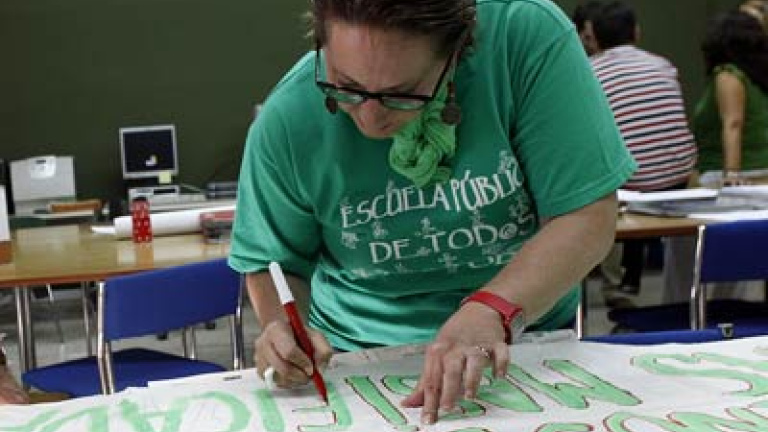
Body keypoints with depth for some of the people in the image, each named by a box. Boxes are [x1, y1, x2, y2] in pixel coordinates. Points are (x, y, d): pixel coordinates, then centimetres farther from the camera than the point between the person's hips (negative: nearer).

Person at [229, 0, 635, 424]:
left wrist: (491, 310, -28)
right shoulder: (286, 122, -12)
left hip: (529, 341, 0)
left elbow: (586, 217, -15)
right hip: (362, 361, 0)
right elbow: (275, 262, 3)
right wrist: (282, 327, -16)